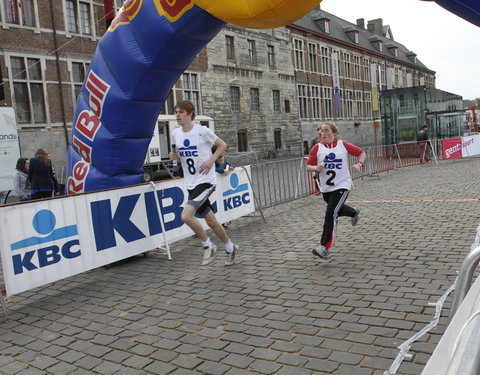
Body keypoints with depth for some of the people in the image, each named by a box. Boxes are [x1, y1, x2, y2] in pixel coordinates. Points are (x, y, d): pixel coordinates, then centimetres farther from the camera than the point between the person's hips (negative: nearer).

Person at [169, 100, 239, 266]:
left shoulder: (202, 131, -11)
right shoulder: (175, 134, 6)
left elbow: (222, 145, 0)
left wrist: (211, 160, -14)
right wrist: (175, 156, -1)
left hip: (206, 181, -6)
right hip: (191, 184, 6)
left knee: (186, 215, -22)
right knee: (211, 221, 13)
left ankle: (208, 246, 0)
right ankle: (231, 248, 34)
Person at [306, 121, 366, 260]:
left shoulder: (343, 145, -3)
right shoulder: (317, 148, -1)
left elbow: (361, 153, 9)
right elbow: (308, 166, 2)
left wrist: (359, 164, -9)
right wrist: (316, 168, -20)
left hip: (342, 186, -4)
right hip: (326, 188, 4)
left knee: (331, 214, -17)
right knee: (337, 209, 26)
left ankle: (324, 247, -13)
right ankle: (354, 213, 61)